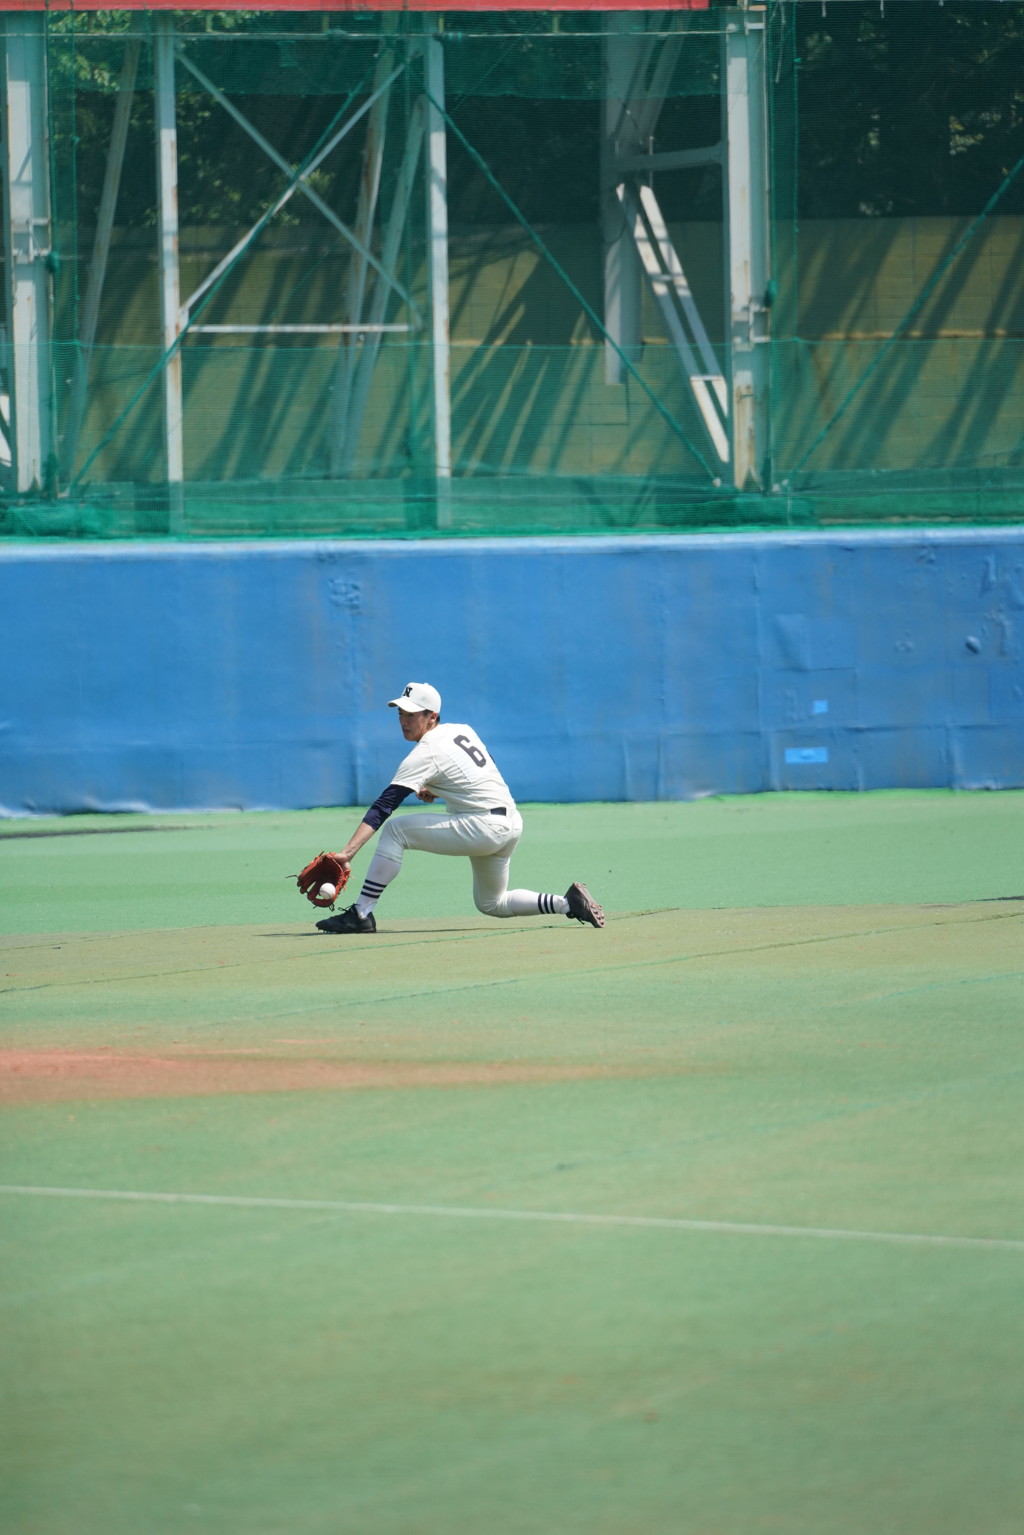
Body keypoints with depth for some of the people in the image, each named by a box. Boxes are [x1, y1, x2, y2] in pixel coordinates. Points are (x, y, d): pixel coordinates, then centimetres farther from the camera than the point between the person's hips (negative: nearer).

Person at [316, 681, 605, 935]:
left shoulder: (424, 755, -13)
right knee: (491, 904, 27)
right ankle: (567, 903, 13)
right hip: (511, 824, 9)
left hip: (483, 829, -9)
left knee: (394, 829, -9)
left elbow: (382, 808, -20)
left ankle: (361, 914, -11)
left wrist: (348, 852, -25)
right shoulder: (462, 731, 11)